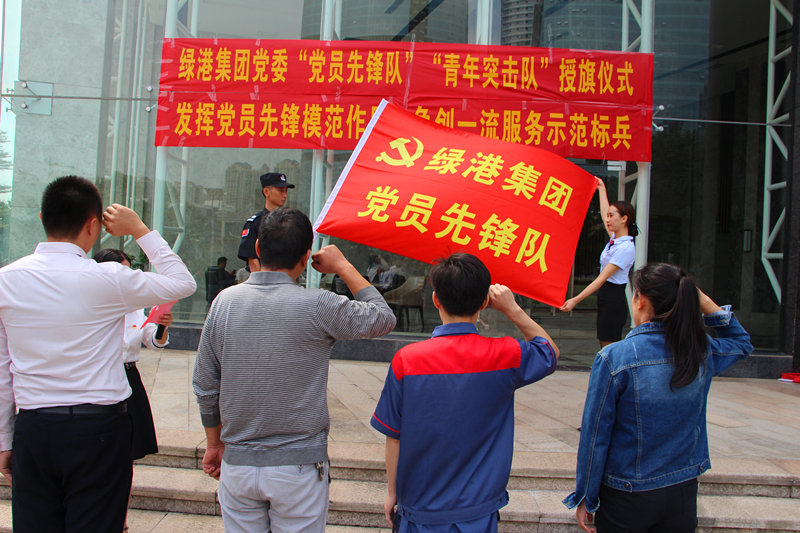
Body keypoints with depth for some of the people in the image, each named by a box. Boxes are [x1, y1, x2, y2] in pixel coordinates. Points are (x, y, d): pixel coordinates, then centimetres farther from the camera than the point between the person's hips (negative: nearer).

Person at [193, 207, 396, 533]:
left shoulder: (224, 301, -3)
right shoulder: (317, 306, -16)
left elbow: (205, 387, 4)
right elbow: (383, 318, -2)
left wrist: (214, 443, 18)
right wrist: (343, 267, 5)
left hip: (237, 466, 4)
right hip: (298, 469, -3)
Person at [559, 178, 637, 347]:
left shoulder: (626, 248, -16)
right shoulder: (615, 239, 9)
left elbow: (602, 279, -20)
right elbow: (604, 212, 28)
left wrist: (576, 300, -24)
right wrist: (601, 188, 40)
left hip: (614, 299, -9)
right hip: (606, 297, 9)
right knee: (605, 347, 9)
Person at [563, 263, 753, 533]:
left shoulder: (614, 358, -19)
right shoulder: (702, 352, -8)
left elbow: (595, 435, -13)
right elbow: (742, 343, 18)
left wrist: (585, 497, -2)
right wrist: (705, 303, 3)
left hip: (627, 500, -3)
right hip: (684, 493, 4)